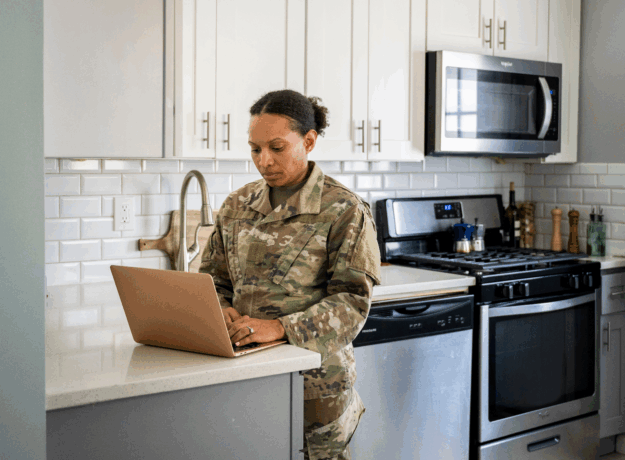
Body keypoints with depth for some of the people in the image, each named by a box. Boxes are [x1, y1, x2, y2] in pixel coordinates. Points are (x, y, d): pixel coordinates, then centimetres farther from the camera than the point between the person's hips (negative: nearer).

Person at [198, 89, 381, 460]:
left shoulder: (343, 210, -7)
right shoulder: (238, 206, 9)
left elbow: (352, 301, -12)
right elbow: (214, 279, 15)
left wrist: (281, 327, -24)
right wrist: (222, 312, -8)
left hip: (315, 379, -4)